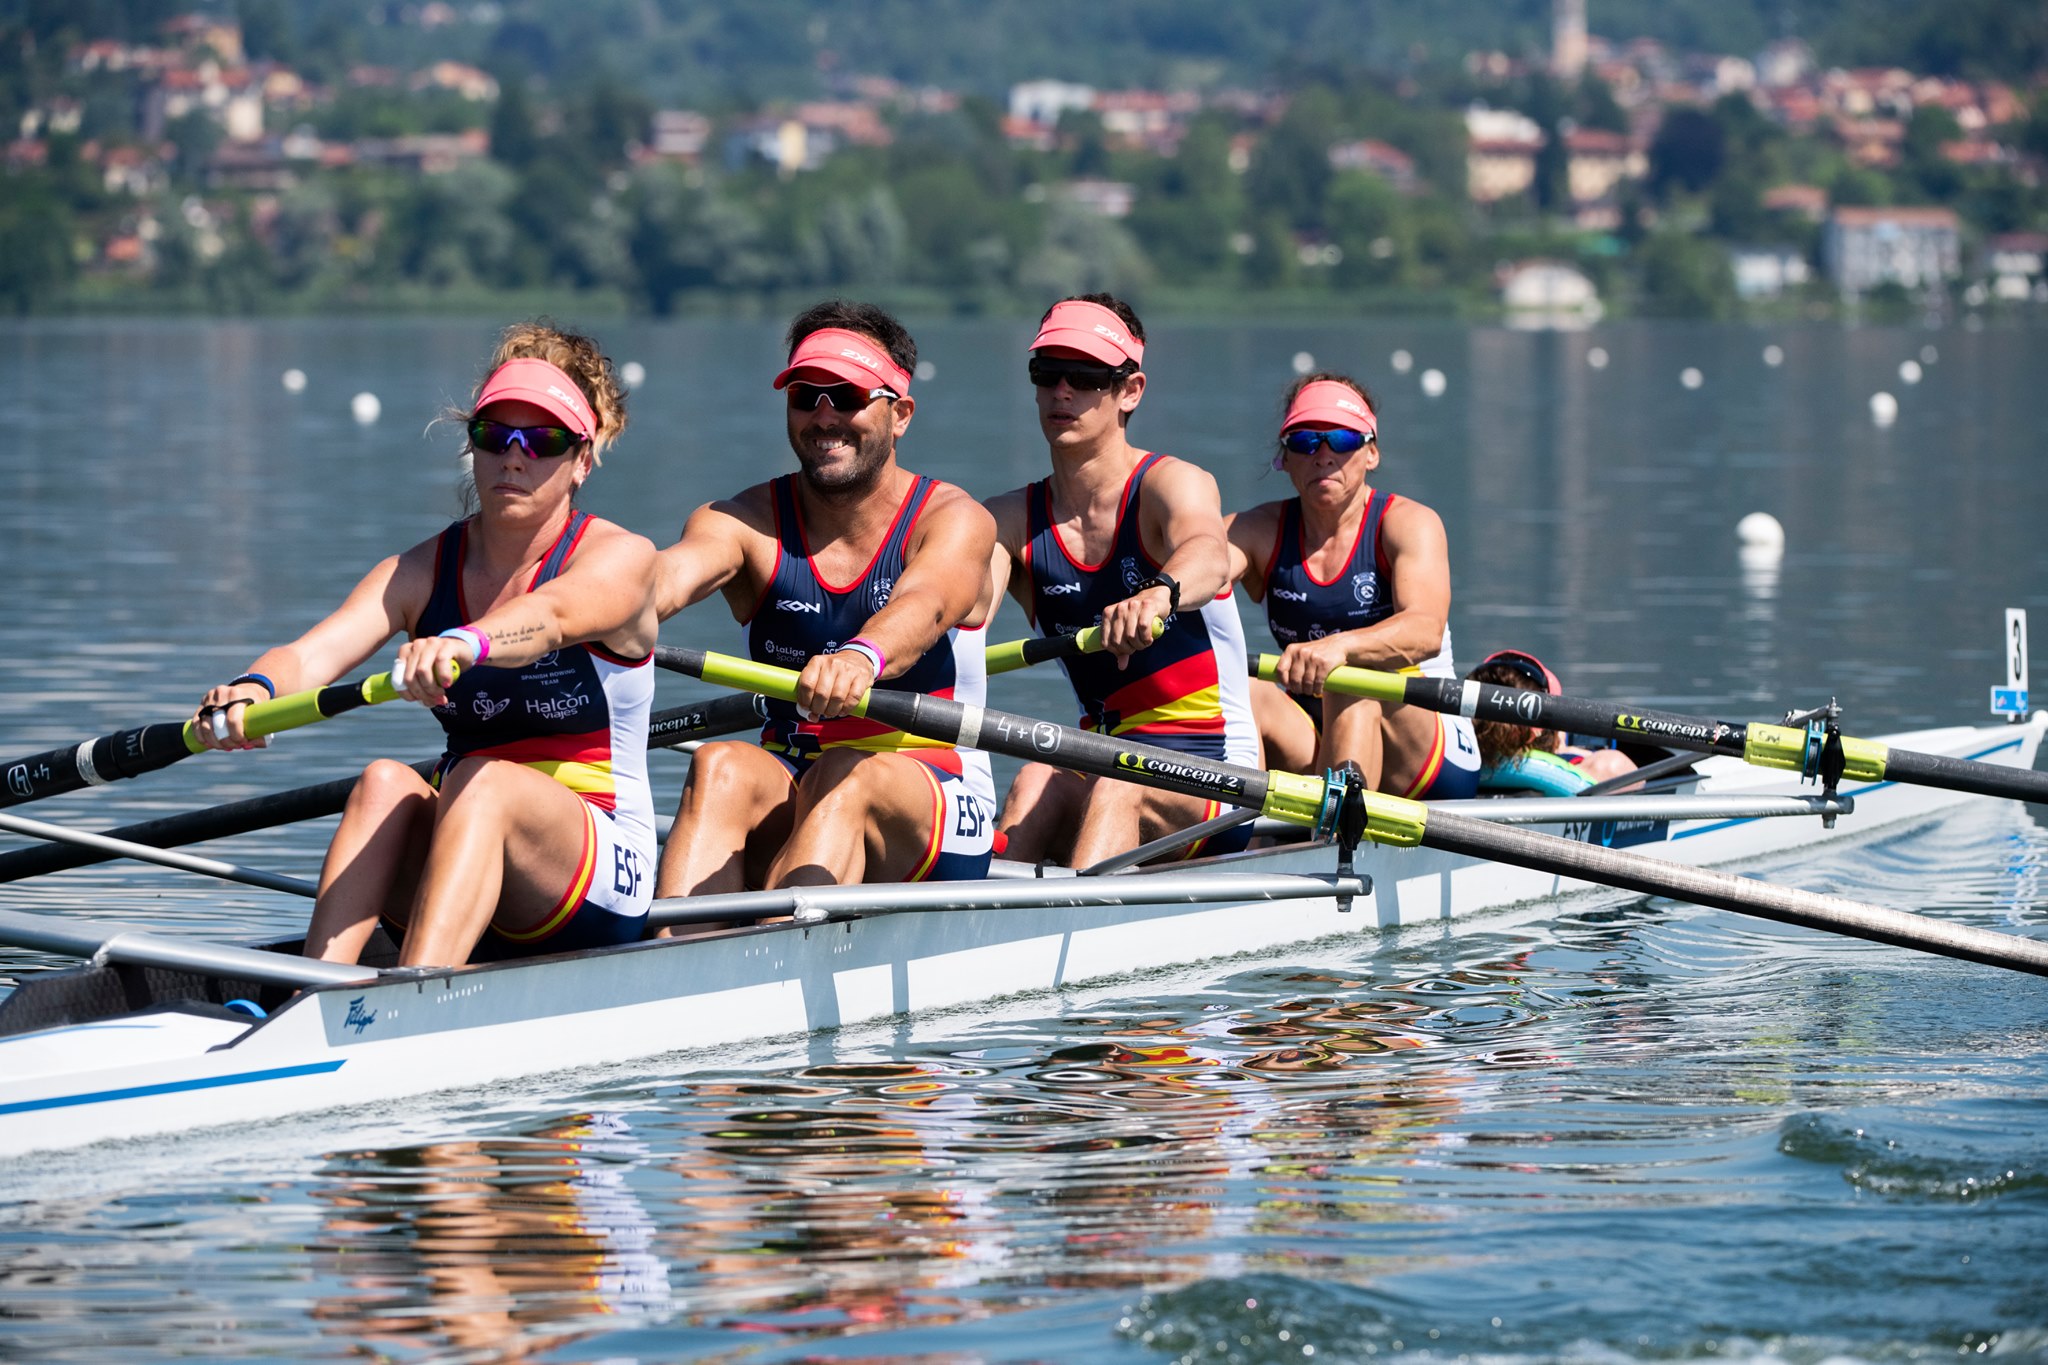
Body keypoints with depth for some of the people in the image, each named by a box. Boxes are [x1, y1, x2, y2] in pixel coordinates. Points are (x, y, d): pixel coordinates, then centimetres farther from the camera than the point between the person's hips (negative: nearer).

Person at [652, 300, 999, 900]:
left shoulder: (952, 520, -5)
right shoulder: (748, 522, 2)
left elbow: (923, 606, -29)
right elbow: (676, 570, -21)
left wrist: (861, 657, -54)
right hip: (789, 799, 3)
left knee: (845, 778, -34)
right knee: (721, 767, -29)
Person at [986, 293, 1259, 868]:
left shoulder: (1170, 484, -7)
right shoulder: (1012, 520, 6)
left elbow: (1209, 559, -31)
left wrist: (1160, 593, -56)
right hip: (1107, 761, 4)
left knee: (1118, 783, -34)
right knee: (1037, 783, -29)